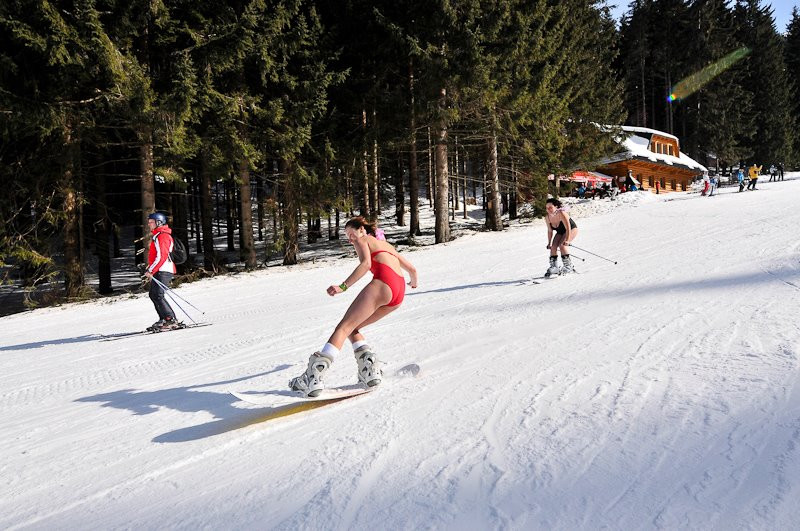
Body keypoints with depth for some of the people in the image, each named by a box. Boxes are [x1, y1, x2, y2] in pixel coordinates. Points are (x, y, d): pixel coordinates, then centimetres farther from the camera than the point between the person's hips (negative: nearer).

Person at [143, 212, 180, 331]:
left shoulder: (162, 236, -13)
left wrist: (151, 271, -20)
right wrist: (151, 271, 24)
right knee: (153, 295, 12)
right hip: (159, 271, 11)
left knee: (158, 295, -16)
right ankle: (164, 319, 14)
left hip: (163, 271, -11)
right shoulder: (157, 236, 22)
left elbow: (161, 256, -21)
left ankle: (171, 320, -17)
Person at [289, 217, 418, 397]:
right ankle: (370, 370, -1)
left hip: (382, 283, -7)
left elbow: (366, 263, -7)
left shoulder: (362, 240, 15)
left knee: (344, 327, -10)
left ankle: (314, 377, -24)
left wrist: (343, 287, -16)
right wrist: (414, 282, 62)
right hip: (399, 292, 7)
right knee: (352, 328, 18)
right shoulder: (386, 244, 36)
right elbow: (411, 269, 39)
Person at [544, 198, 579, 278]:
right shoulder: (547, 218, -15)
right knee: (553, 246, -13)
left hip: (572, 229, -6)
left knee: (562, 245, -25)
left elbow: (568, 228, -34)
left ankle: (568, 266, -16)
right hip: (560, 232, 6)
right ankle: (554, 267, -6)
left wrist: (567, 240, -41)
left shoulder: (561, 214, -34)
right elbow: (550, 231, -1)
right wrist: (549, 243, -2)